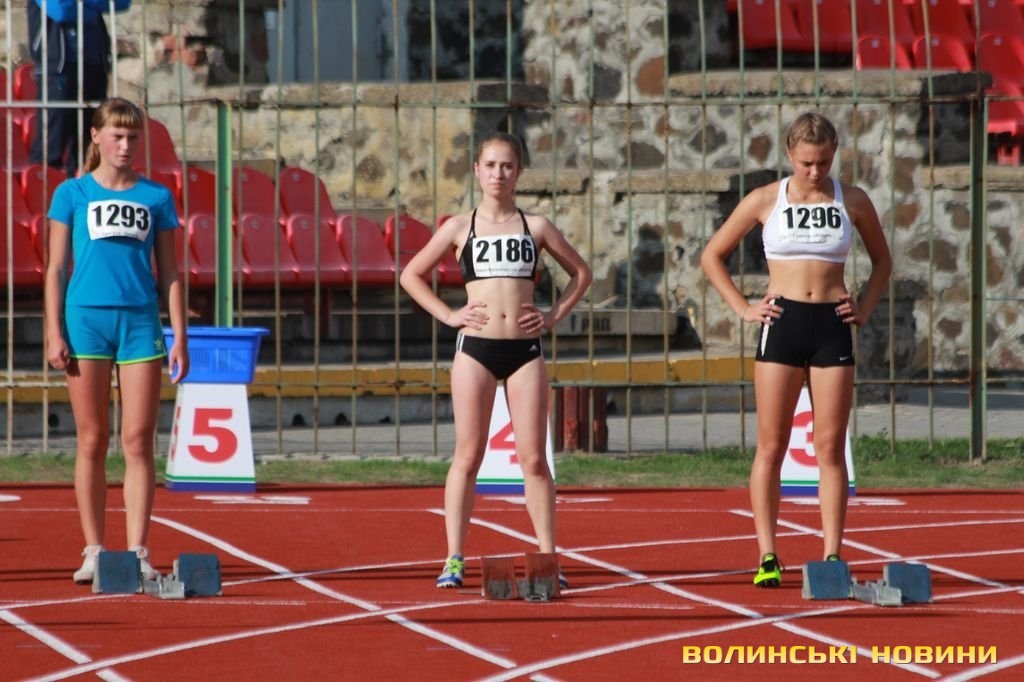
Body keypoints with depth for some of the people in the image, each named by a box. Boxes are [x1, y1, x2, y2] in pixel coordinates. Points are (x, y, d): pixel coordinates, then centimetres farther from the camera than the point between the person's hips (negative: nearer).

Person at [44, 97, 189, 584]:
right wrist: (54, 333, -3)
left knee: (138, 442, -3)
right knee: (92, 441, 2)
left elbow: (169, 273, 11)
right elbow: (56, 269, 6)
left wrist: (180, 337, 5)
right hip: (86, 321, -1)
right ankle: (94, 551, 8)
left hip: (140, 323, 1)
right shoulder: (73, 194, 6)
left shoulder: (156, 197, 10)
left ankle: (137, 553, -3)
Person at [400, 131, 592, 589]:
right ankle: (454, 559, -1)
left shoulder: (536, 227, 9)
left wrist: (555, 314, 5)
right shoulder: (460, 228, 6)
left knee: (533, 458, -1)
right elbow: (411, 275, 11)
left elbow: (581, 273, 18)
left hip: (525, 349, 1)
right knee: (468, 456, -2)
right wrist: (447, 315, 1)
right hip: (476, 348, -1)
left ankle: (548, 557, 3)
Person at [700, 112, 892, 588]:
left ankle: (832, 556, 1)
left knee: (830, 446, -1)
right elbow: (712, 256, 10)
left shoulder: (853, 202, 6)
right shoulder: (766, 201, 2)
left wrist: (865, 307, 7)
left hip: (833, 327, 1)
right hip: (782, 323, -1)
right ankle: (768, 558, 0)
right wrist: (743, 308, 1)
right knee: (771, 446, -2)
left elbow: (882, 261, 21)